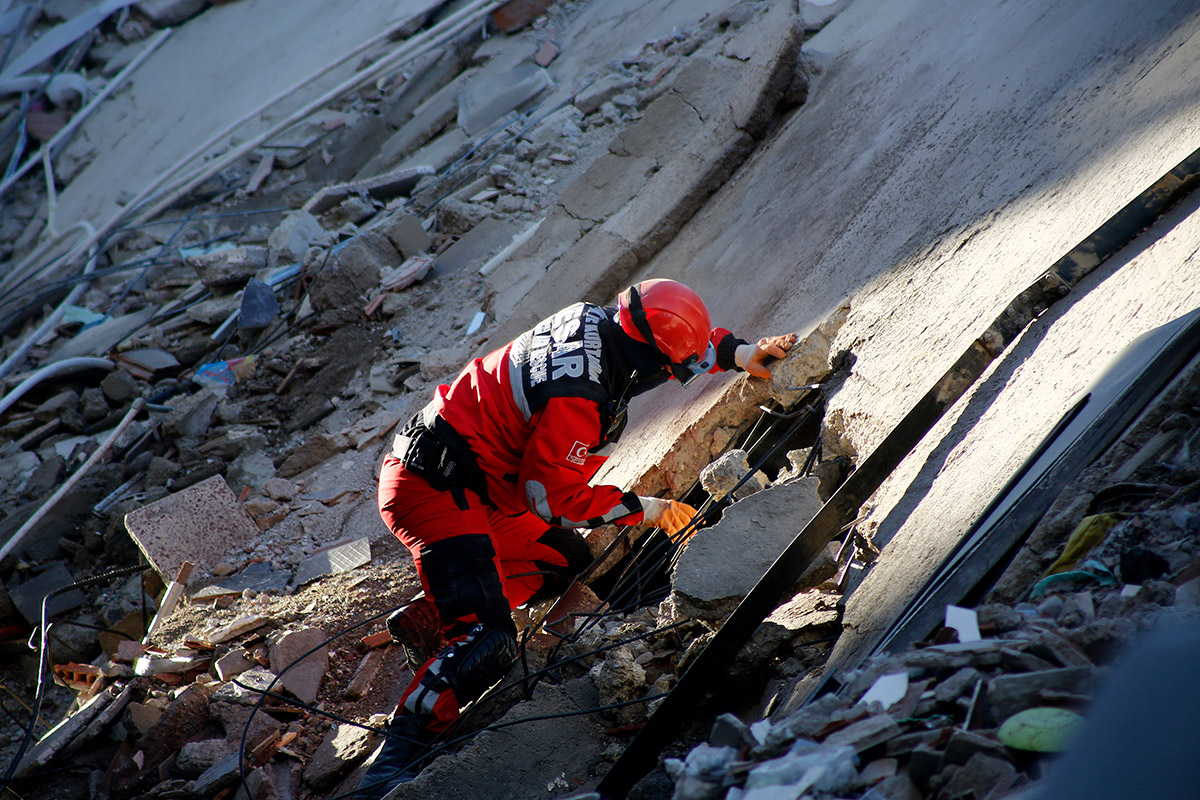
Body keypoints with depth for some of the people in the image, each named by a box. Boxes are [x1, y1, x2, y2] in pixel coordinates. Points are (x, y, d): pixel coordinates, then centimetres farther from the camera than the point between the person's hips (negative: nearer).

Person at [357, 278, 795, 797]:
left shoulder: (599, 324, 0)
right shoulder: (580, 396, -26)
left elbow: (669, 341, 22)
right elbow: (551, 494, -16)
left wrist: (740, 354, 17)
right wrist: (642, 510, -7)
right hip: (434, 493, -10)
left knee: (567, 561, 20)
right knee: (488, 643, -20)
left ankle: (428, 620, 17)